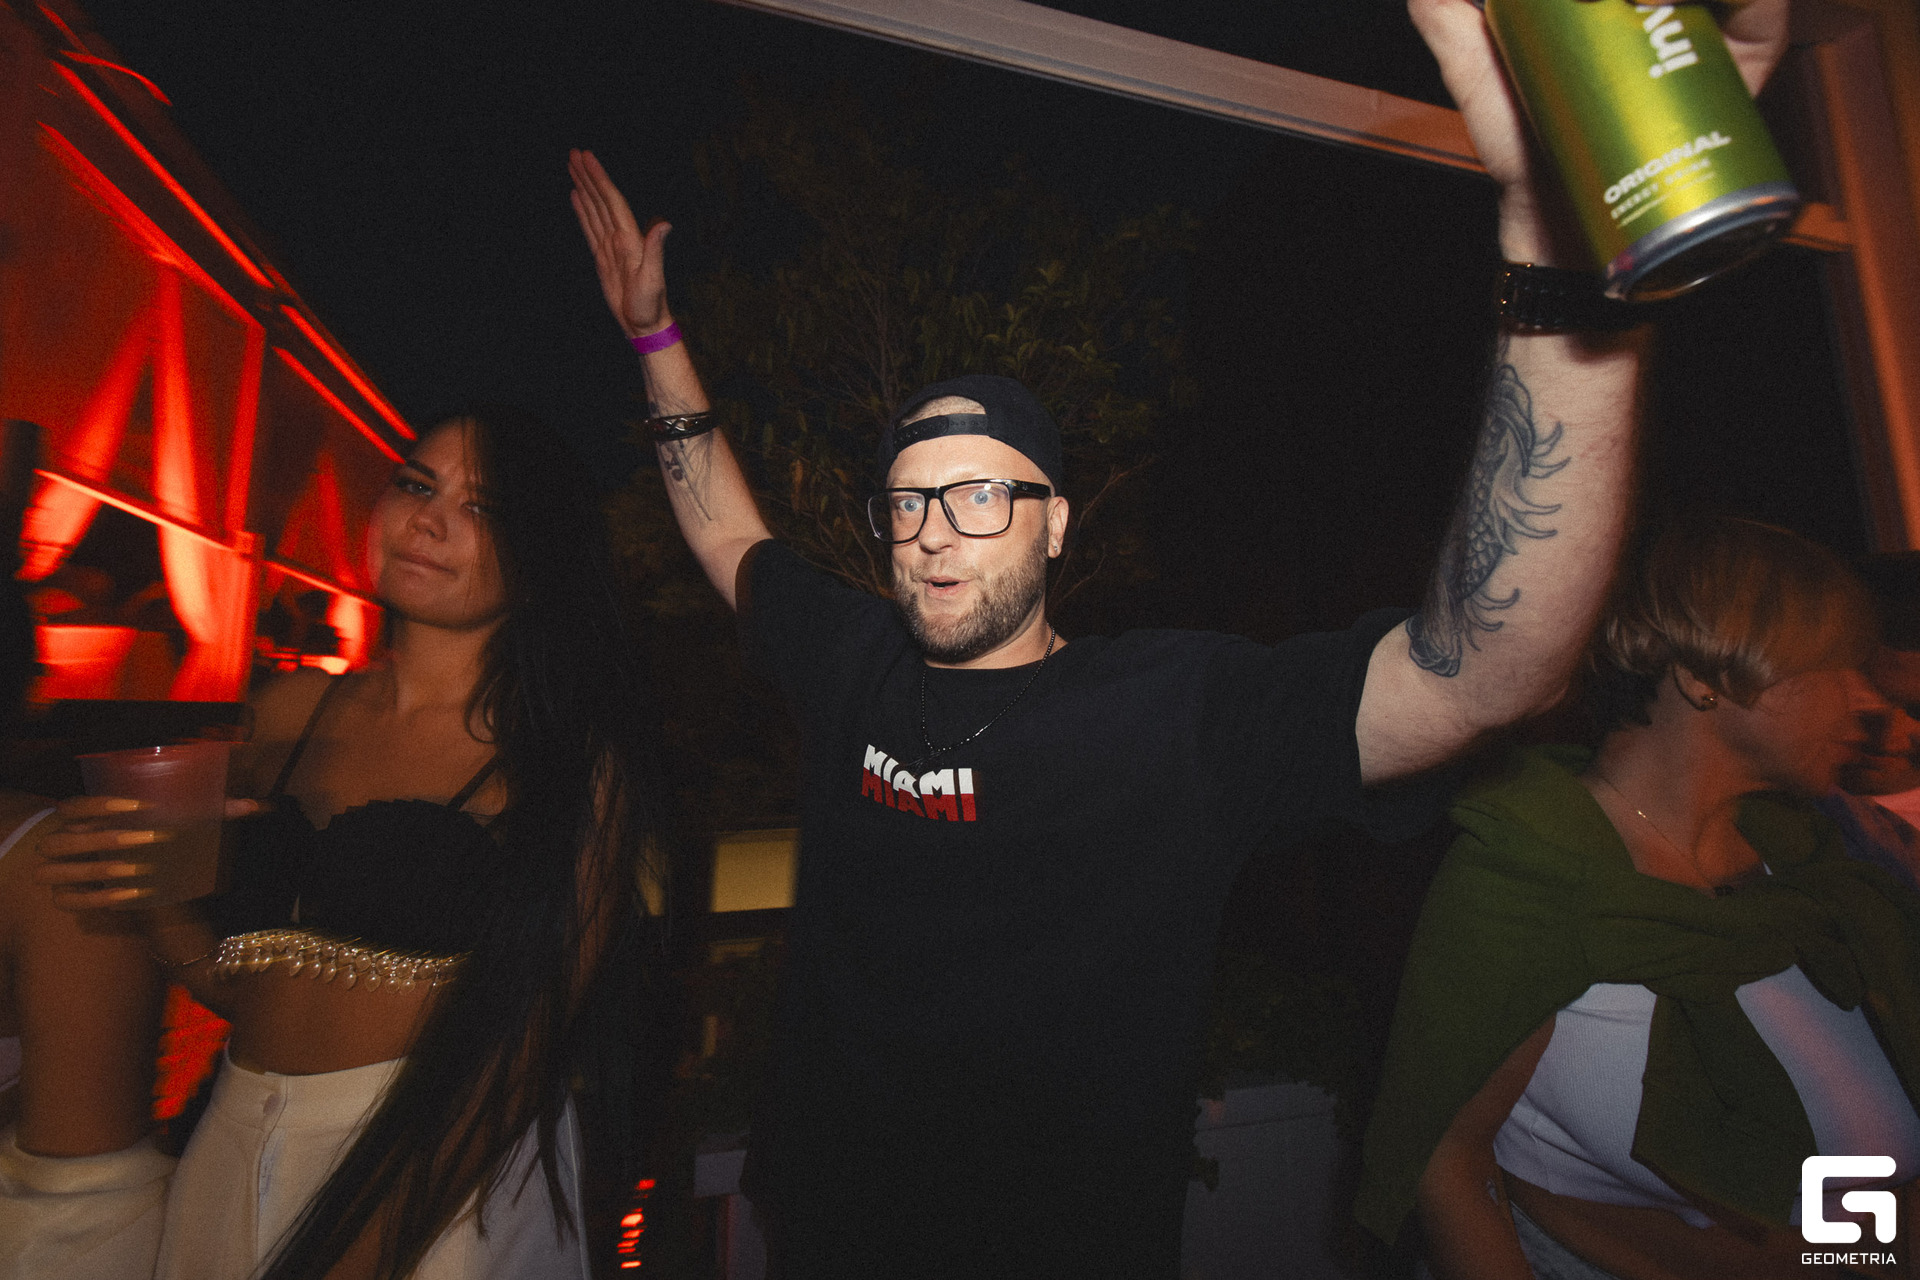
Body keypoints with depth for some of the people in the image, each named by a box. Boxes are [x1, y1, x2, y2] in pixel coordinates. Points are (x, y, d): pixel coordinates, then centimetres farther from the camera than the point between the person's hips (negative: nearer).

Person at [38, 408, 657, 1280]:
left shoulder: (572, 754, -16)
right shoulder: (289, 712, 1)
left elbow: (548, 1023, -14)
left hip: (444, 1170, -5)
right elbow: (236, 981, 7)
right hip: (238, 1154, 6)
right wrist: (155, 889, -11)